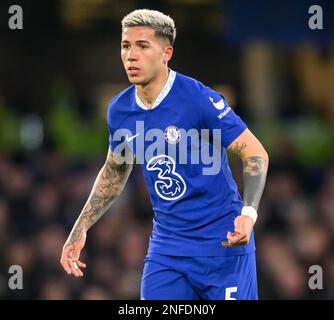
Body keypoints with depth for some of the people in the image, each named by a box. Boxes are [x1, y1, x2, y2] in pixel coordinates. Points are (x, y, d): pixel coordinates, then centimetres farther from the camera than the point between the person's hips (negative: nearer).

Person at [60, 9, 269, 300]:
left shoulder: (199, 99, -17)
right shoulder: (120, 110, 1)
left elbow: (256, 153, -14)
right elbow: (114, 172, 19)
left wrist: (248, 213, -29)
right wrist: (80, 229, 13)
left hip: (222, 242, -5)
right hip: (166, 244, 5)